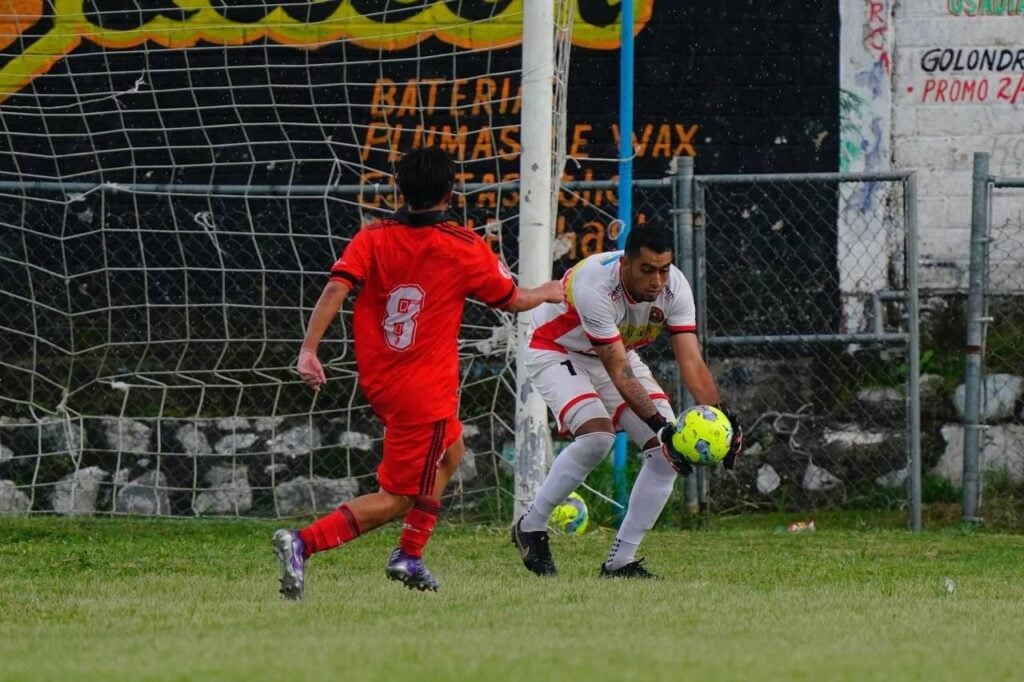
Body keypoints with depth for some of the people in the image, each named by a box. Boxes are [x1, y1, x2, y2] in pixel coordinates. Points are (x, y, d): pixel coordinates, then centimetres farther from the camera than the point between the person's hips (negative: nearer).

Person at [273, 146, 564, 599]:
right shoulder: (466, 249, -7)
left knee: (450, 451, 30)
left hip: (378, 383, 6)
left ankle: (410, 557, 26)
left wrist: (309, 349, -18)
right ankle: (304, 543, -23)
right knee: (398, 498, -3)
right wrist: (549, 293, 27)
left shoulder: (373, 238, 0)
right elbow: (512, 300, 6)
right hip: (425, 391, -6)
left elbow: (336, 289, -15)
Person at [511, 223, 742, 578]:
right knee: (596, 436, -30)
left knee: (667, 451, -10)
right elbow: (619, 373, -37)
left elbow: (691, 361, -24)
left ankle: (621, 560, -2)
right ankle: (530, 527, -10)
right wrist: (660, 426, -44)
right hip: (555, 351, -6)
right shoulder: (595, 286, -37)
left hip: (618, 352, 6)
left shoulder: (674, 287, -21)